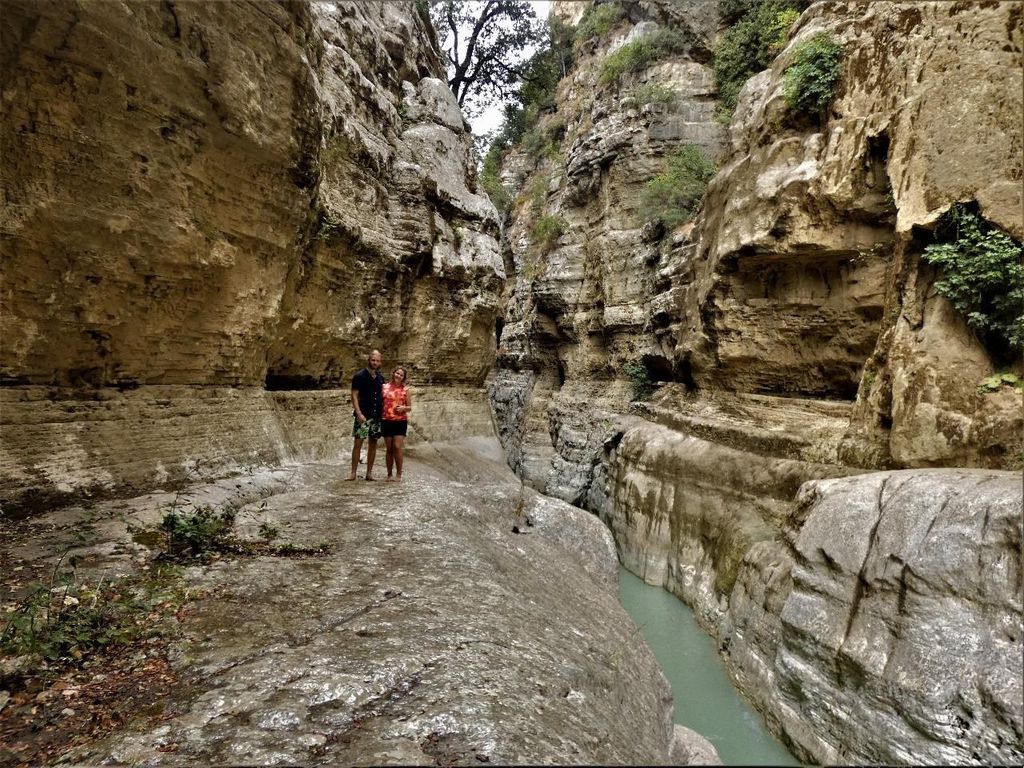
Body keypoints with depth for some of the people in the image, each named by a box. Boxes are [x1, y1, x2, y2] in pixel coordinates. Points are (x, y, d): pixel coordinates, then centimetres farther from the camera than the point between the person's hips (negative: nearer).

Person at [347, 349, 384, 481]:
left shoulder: (380, 378, 11)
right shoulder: (359, 376, -4)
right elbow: (354, 396, -8)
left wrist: (383, 411, 9)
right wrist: (359, 413, -17)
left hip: (377, 416, 5)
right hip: (363, 416, -5)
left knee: (373, 444, 7)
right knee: (357, 443, -6)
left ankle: (369, 472, 14)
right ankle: (353, 473, 1)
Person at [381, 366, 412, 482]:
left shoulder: (405, 390, 4)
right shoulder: (384, 387, 6)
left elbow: (410, 407, 8)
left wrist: (403, 408, -13)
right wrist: (378, 418, -3)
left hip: (400, 421, -1)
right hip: (386, 421, 1)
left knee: (397, 447, -8)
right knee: (389, 448, 6)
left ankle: (398, 474, 4)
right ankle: (389, 474, 17)